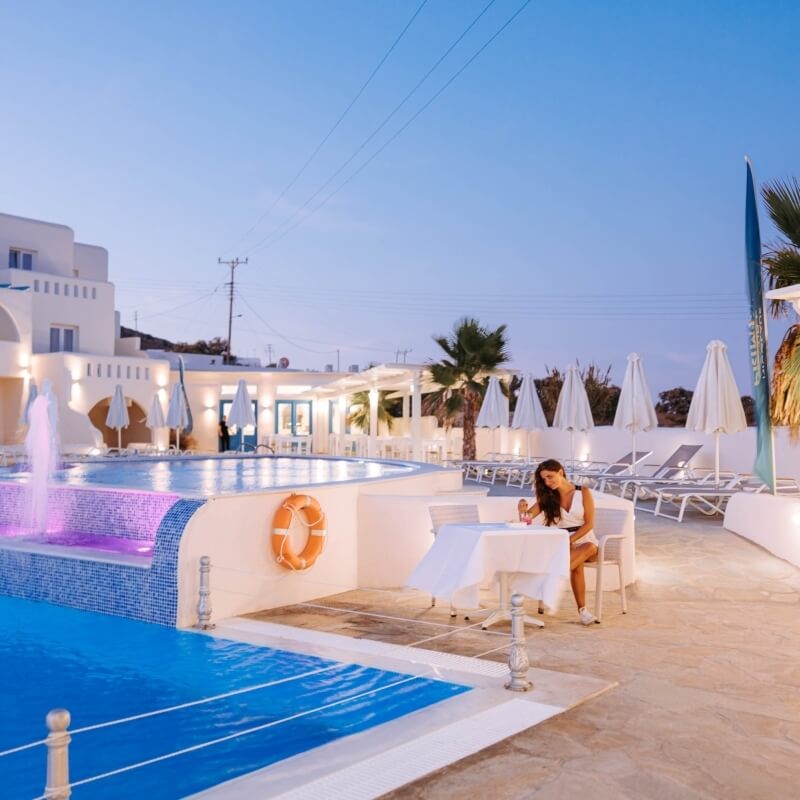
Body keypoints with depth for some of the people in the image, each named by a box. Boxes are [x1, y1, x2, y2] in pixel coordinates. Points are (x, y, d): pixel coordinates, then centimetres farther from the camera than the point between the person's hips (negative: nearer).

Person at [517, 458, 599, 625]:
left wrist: (571, 540, -20)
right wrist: (523, 509, -28)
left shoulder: (583, 492, 1)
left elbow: (589, 523, -6)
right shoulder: (547, 496, 7)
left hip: (585, 540, -1)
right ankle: (582, 610, -36)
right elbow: (527, 518, -3)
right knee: (577, 564, -35)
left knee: (589, 548, -39)